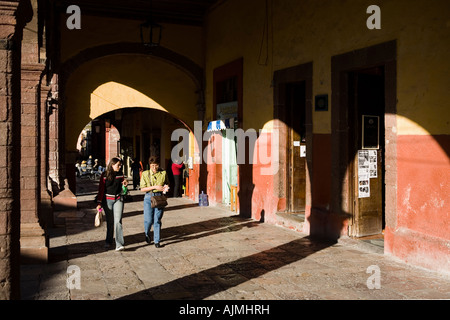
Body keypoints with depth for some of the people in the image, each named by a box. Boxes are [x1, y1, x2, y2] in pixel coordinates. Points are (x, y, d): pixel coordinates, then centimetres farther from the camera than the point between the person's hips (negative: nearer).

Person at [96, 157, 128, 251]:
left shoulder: (120, 174, 3)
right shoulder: (104, 175, -5)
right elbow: (101, 189, -6)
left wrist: (125, 183, -3)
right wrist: (99, 203, -9)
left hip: (118, 199, 1)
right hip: (107, 200, -1)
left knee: (118, 221, -10)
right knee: (110, 221, 10)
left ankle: (119, 244, -14)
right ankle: (108, 241, 30)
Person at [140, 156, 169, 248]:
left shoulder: (163, 173, 3)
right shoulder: (145, 174, -1)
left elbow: (167, 183, 20)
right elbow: (142, 189, -5)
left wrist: (166, 187, -4)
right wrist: (155, 187, -15)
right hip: (149, 198, -1)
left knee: (157, 220, 1)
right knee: (148, 220, -3)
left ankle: (157, 241, 11)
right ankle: (147, 234, 30)